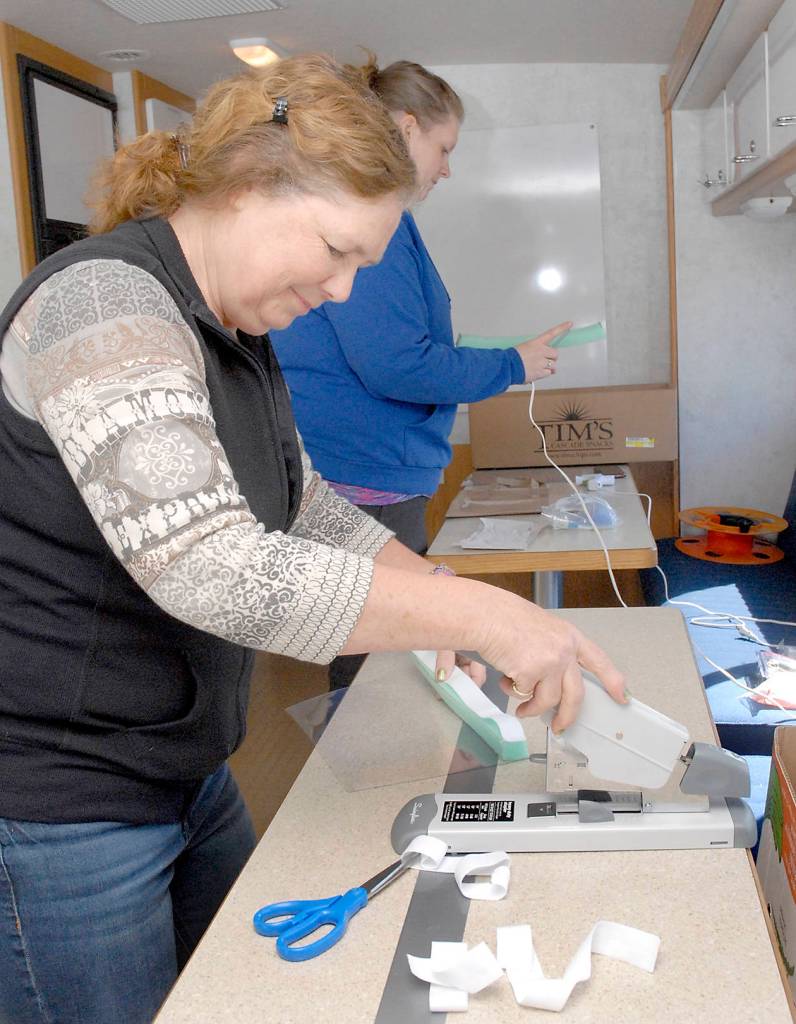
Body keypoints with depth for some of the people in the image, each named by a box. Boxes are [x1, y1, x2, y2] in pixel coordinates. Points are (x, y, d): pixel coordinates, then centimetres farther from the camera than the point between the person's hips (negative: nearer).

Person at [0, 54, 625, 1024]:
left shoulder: (234, 336, 8)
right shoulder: (104, 306, -23)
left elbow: (305, 506, 13)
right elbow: (212, 570, -33)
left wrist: (435, 597, -2)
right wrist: (479, 610, -30)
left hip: (189, 774, 9)